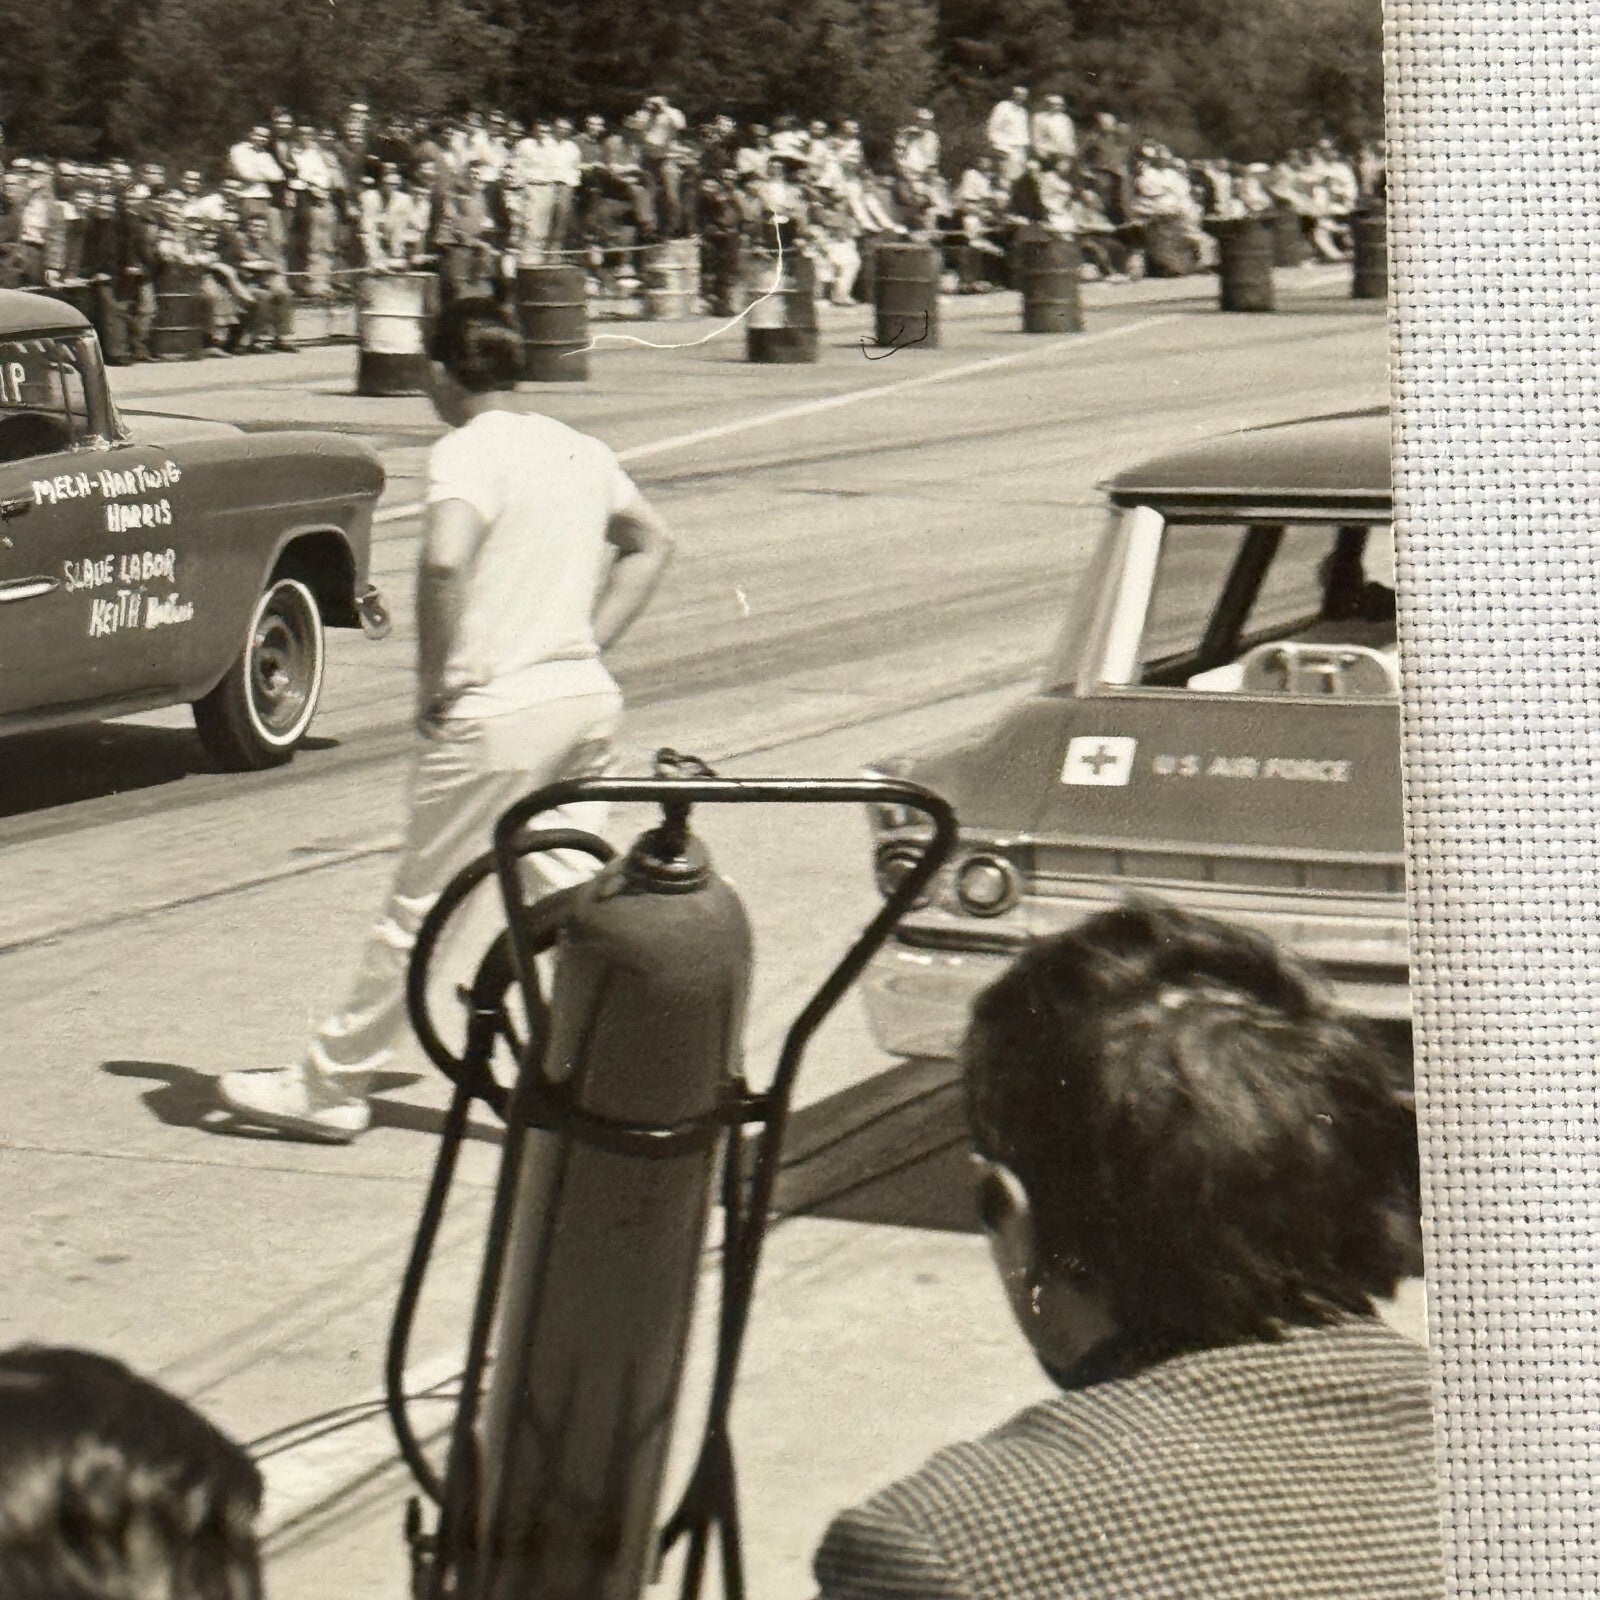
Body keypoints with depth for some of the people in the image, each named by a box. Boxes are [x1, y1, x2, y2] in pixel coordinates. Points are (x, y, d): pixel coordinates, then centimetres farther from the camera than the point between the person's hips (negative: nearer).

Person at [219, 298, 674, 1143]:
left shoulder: (470, 451, -12)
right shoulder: (579, 450, 11)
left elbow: (445, 561, -31)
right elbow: (650, 541, 27)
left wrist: (435, 681, -18)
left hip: (498, 711, -7)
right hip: (588, 698, 7)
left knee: (419, 907, 4)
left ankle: (331, 1086, 16)